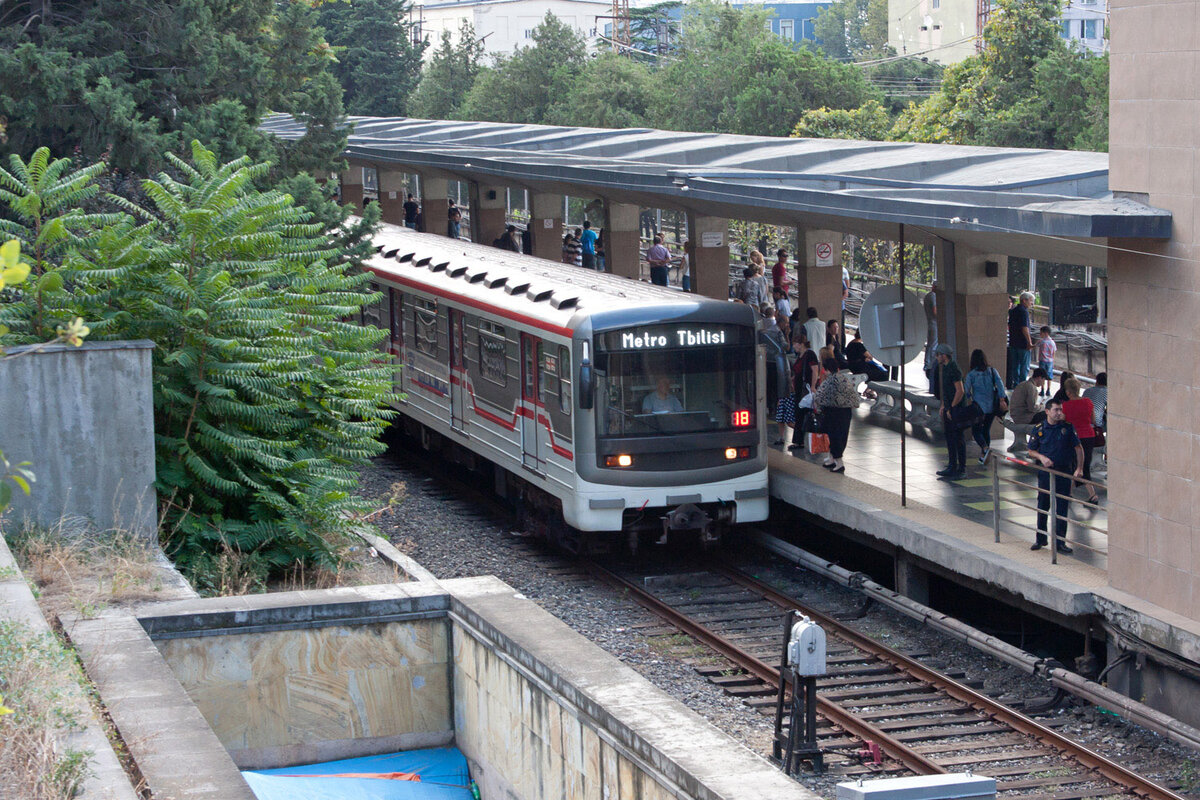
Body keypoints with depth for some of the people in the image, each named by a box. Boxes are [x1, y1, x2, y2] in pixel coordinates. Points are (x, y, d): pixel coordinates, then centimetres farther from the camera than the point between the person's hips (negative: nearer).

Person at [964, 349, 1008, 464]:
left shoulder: (971, 374, -7)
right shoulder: (992, 371, 2)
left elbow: (966, 391, -5)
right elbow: (999, 383, -10)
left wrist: (971, 396, 16)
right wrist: (1002, 399, -15)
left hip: (979, 406, -4)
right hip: (992, 406, 4)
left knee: (976, 430, 4)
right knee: (986, 429, 18)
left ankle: (985, 448, -24)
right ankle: (983, 456, 20)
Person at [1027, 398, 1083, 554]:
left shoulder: (1067, 427, -1)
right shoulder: (1039, 429, -1)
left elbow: (1078, 448, 4)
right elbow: (1031, 451, 7)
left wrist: (1079, 468, -3)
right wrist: (1041, 457, -13)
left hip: (1064, 472, 0)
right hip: (1045, 472, 0)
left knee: (1062, 508, 1)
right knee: (1043, 506, 8)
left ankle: (1060, 541, 8)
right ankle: (1040, 539, 22)